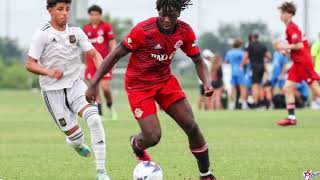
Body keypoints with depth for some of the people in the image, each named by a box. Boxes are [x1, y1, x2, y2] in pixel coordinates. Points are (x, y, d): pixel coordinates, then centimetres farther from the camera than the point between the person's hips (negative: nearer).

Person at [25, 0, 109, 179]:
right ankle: (77, 143, 42)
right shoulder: (42, 35, -9)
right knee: (75, 135, -1)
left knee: (94, 120, -23)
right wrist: (49, 72, -27)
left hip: (75, 85, 2)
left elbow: (94, 53, -1)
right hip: (53, 91, -2)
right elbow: (30, 64, -9)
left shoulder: (76, 32, 1)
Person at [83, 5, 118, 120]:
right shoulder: (86, 29, 8)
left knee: (105, 87, -12)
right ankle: (99, 114, 4)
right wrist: (86, 62, 20)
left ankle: (110, 106, 15)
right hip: (91, 62, 3)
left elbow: (113, 44, 0)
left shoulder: (106, 27, -3)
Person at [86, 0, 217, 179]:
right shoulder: (143, 30, -25)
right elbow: (116, 55, -17)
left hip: (165, 80, 5)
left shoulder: (185, 32, -10)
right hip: (139, 85, -5)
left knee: (192, 127, -4)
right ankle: (137, 145, 26)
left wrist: (206, 82, -18)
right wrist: (94, 83, -20)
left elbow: (198, 60, 3)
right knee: (153, 137, -14)